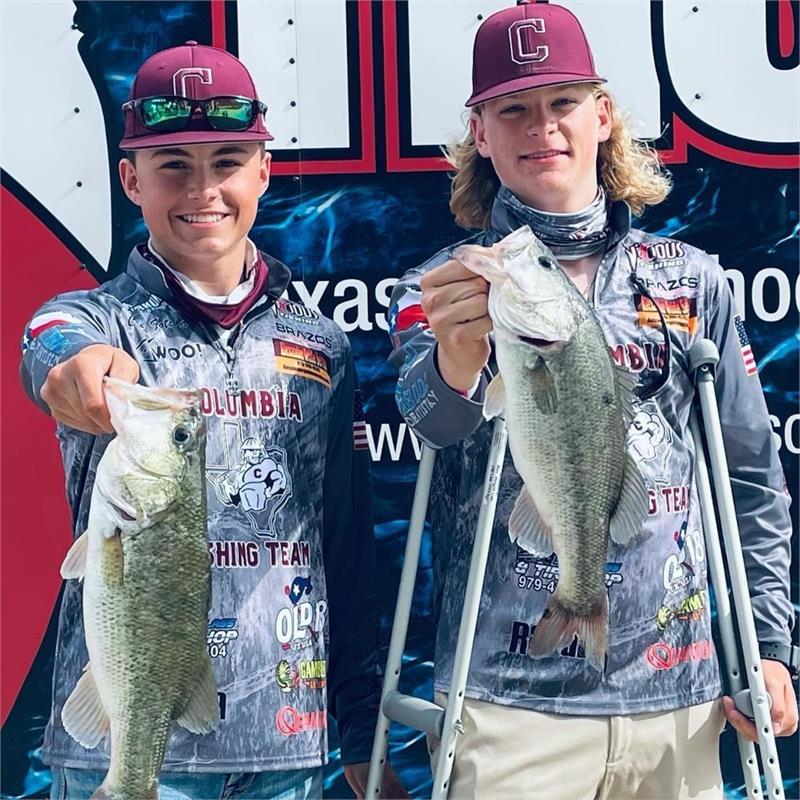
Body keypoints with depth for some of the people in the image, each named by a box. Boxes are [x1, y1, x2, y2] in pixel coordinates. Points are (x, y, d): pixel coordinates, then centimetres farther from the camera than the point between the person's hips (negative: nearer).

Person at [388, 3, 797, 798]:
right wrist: (454, 362, -44)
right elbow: (431, 415, -22)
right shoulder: (445, 286, 0)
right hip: (509, 704, -2)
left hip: (678, 698, 3)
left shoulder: (690, 281, 7)